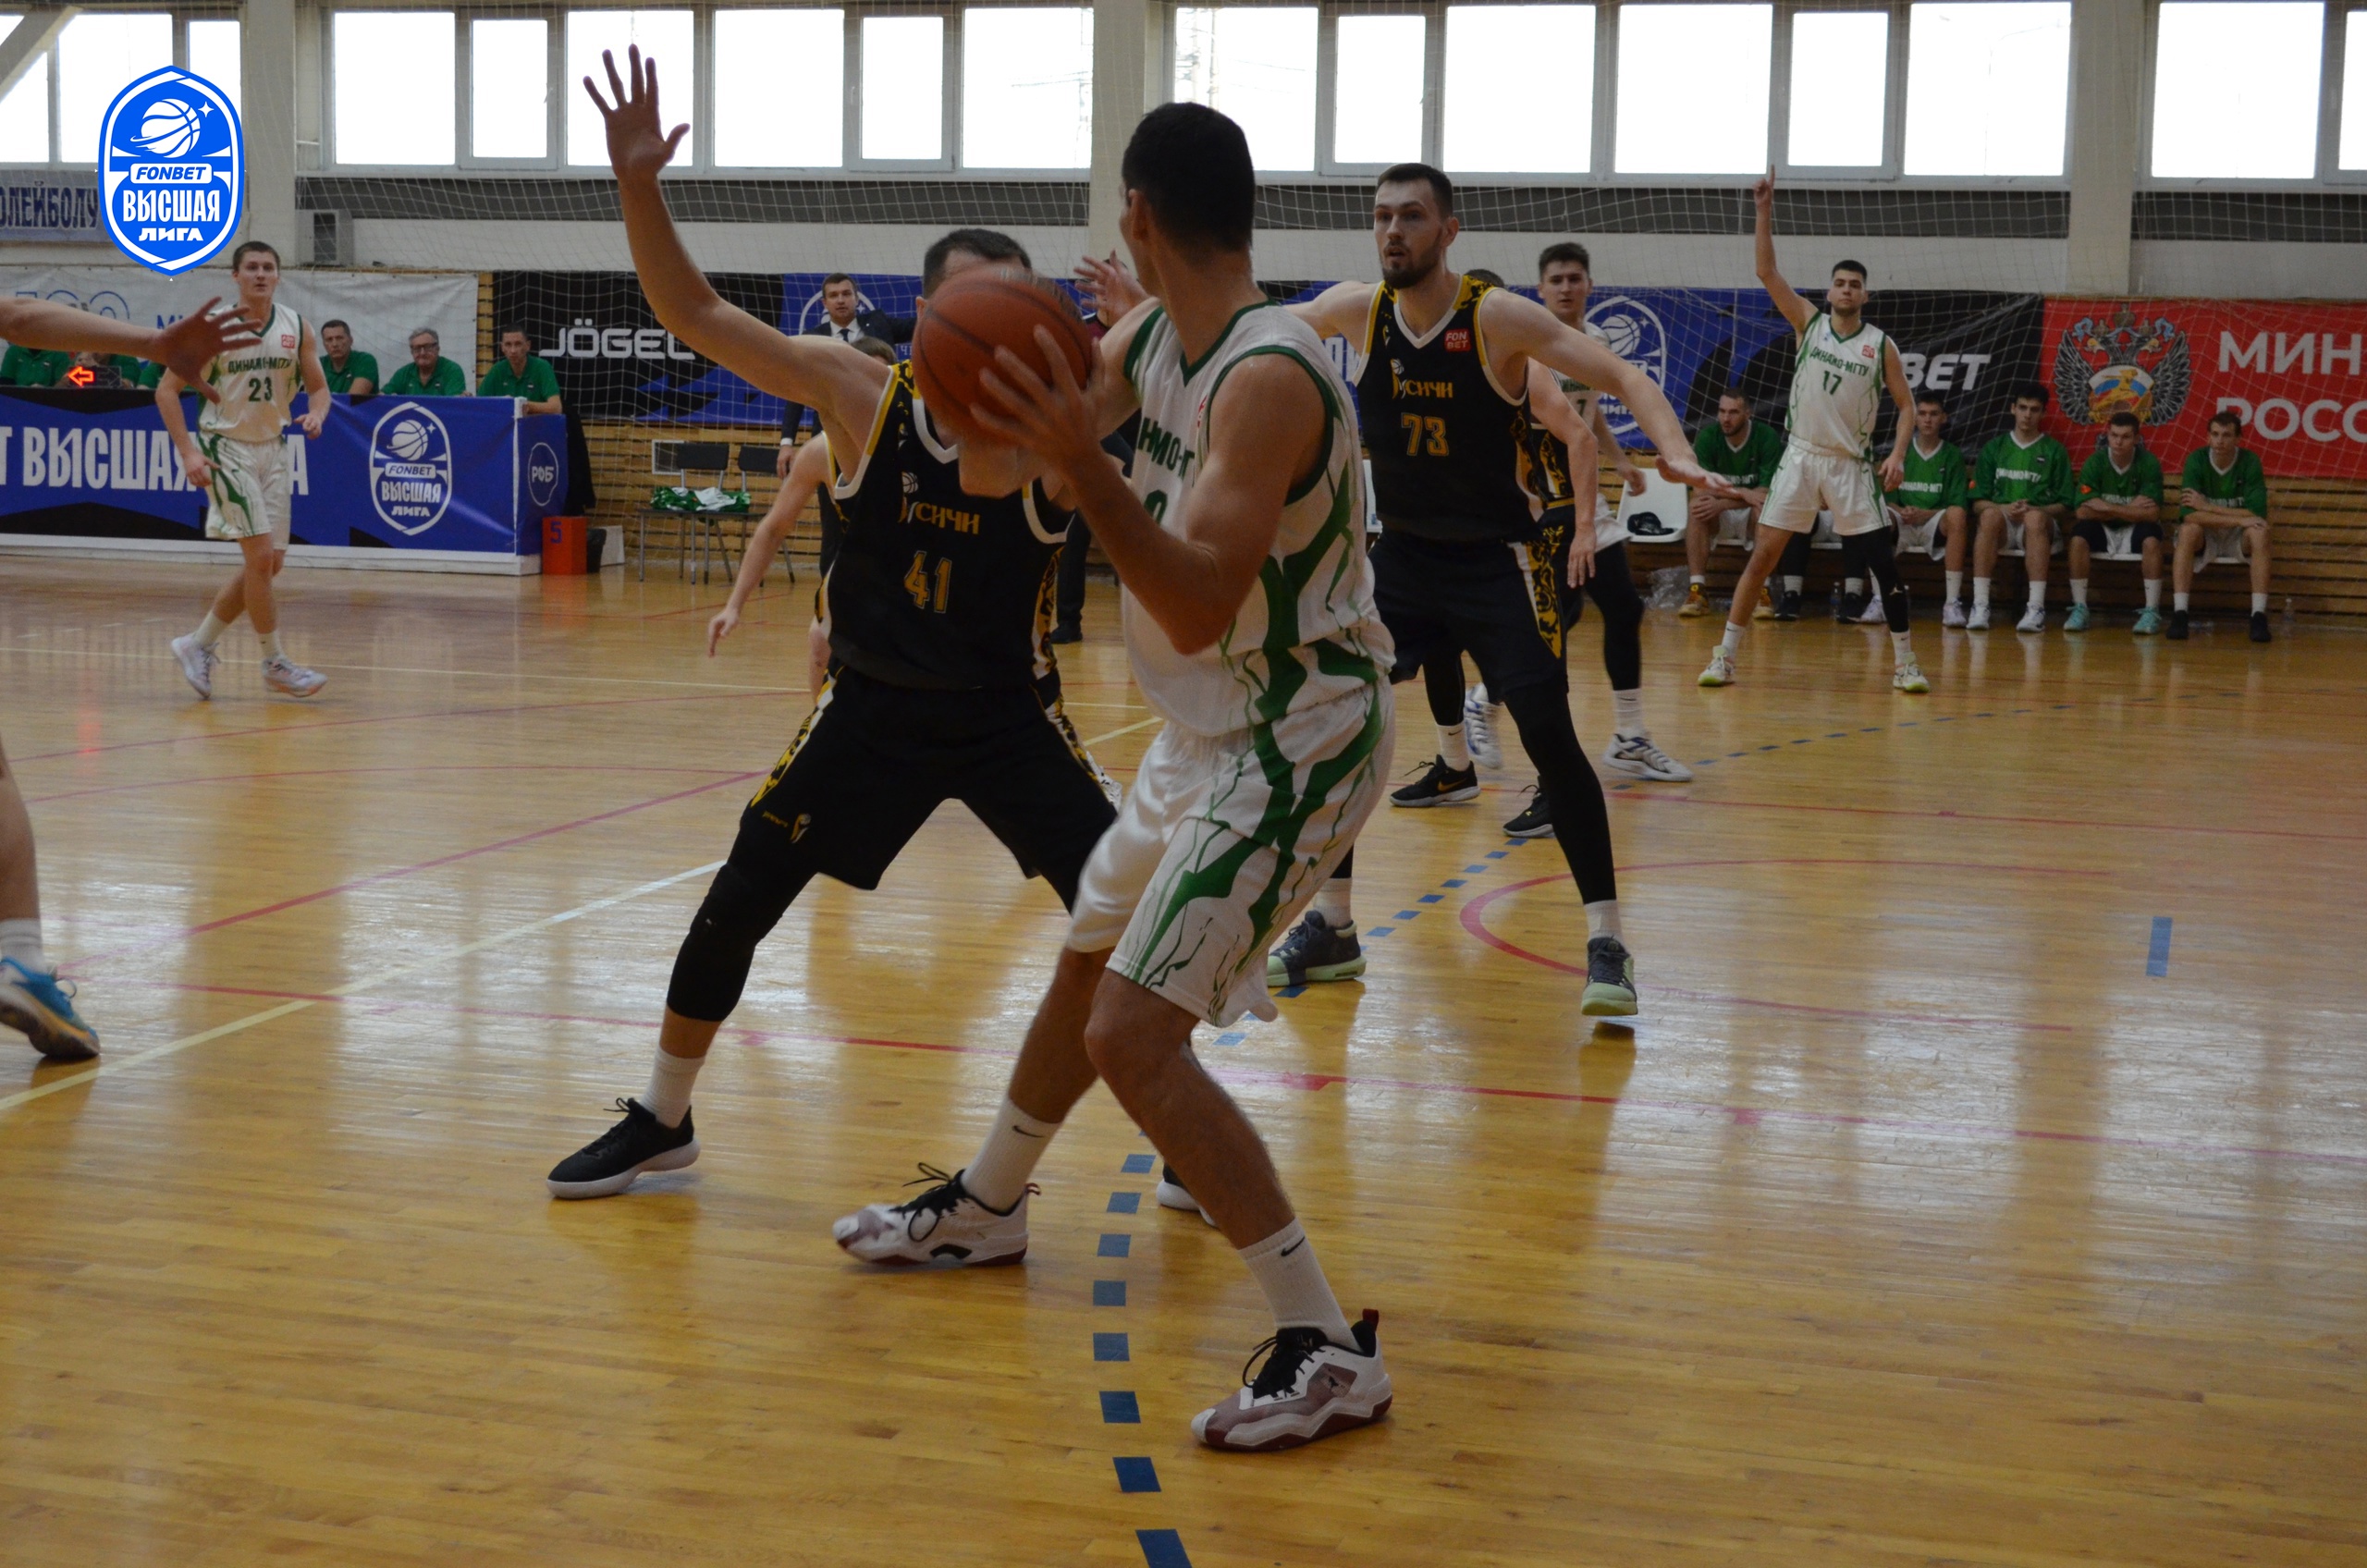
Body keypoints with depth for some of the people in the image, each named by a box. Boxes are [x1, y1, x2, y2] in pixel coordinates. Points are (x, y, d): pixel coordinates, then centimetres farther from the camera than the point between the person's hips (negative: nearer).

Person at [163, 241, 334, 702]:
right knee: (260, 556, -12)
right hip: (226, 448, -6)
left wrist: (315, 414, -15)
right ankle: (276, 664, -1)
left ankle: (198, 646, 20)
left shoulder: (297, 328, -1)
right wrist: (187, 452, -19)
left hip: (271, 448, 6)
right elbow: (166, 390, -10)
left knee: (270, 562, 7)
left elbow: (318, 387, 9)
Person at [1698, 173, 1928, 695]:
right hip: (1801, 457, 0)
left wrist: (1898, 453, -12)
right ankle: (1725, 655, 2)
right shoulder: (1809, 321, 3)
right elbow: (1766, 272, -5)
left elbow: (1906, 405, 4)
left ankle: (1905, 662, 6)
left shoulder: (1880, 344, 1)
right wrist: (1764, 210, -14)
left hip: (1853, 465, 0)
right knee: (1762, 554, -4)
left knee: (1884, 562, -4)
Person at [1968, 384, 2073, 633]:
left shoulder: (2054, 451, 13)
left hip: (2038, 525, -1)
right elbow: (1978, 502, 10)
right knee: (1991, 515, -36)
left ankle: (2036, 608, -46)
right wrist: (2006, 509, -11)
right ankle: (1980, 605, -42)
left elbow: (2064, 506, 7)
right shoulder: (1994, 448, 17)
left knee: (2035, 518, -38)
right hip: (2001, 526, 1)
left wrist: (2032, 509, -12)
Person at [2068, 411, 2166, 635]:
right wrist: (2131, 508, -18)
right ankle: (2079, 608, -22)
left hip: (2135, 527, -1)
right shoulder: (2095, 462, -9)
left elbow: (2152, 513, -18)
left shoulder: (2149, 463, -11)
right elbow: (2084, 511, -17)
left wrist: (2108, 509, -21)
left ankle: (2152, 612, -27)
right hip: (2102, 530, 1)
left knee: (2151, 539, -33)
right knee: (2079, 537, -29)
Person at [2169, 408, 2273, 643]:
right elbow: (2189, 513, -26)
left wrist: (2206, 507, -24)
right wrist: (2240, 520, -30)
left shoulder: (2250, 461, -13)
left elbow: (2257, 514, -22)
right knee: (2189, 529, -33)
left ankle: (2259, 615, -33)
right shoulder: (2196, 460, -15)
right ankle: (2179, 614, -35)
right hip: (2205, 534, 0)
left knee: (2259, 533, -31)